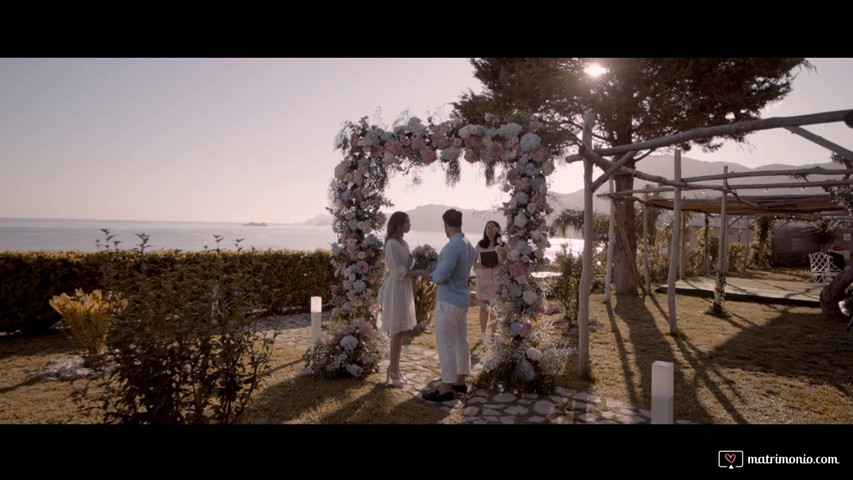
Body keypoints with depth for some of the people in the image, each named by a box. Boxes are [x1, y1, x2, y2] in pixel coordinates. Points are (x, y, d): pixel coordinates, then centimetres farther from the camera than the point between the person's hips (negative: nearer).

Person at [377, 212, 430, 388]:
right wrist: (420, 272, -18)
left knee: (401, 331, 13)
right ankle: (393, 370, 11)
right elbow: (399, 272, -19)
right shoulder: (392, 244, -16)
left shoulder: (404, 244, 12)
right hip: (396, 290, -9)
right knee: (397, 332, -2)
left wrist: (420, 271, 3)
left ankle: (393, 367, 25)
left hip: (404, 289, 9)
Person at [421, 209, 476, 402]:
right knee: (461, 341, 16)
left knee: (446, 344, -1)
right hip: (462, 299, 9)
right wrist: (436, 269, 12)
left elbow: (441, 275, -24)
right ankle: (460, 381, 28)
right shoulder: (468, 245, 6)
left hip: (449, 301, -9)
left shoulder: (452, 246, -22)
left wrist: (430, 275, -4)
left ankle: (446, 388, 7)